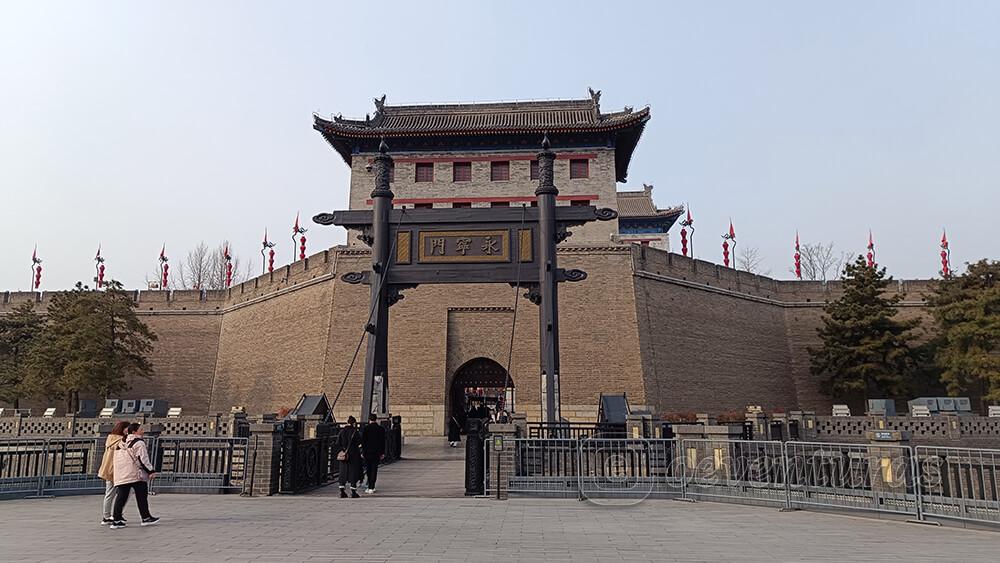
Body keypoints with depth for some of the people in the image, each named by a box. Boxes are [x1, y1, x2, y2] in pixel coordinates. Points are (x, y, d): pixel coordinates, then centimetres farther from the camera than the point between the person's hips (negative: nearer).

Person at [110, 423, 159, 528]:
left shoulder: (121, 443, 14)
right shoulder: (138, 443, -10)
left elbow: (118, 459, 20)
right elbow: (143, 459, -13)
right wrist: (150, 471, -9)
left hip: (121, 475, 7)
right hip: (135, 474, -7)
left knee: (121, 496, 7)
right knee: (142, 496, 3)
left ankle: (116, 520, 3)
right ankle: (146, 518, 10)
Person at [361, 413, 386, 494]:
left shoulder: (366, 428, -6)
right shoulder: (381, 429, -1)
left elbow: (363, 441, -5)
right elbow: (383, 441, 3)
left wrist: (362, 451, 2)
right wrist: (383, 453, 9)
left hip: (367, 452, -1)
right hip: (377, 452, 1)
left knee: (368, 469, 13)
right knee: (374, 469, 3)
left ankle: (371, 486, 20)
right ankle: (371, 487, -1)